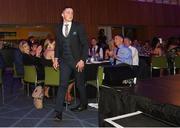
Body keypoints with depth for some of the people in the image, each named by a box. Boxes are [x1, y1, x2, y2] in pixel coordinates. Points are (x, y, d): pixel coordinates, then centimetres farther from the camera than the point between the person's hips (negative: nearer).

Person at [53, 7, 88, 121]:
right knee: (63, 85, -5)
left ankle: (83, 104, 35)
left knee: (80, 84, 12)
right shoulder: (59, 28, 7)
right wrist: (56, 58, 6)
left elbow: (85, 44, -6)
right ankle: (58, 111, -1)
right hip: (64, 61, 2)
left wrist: (82, 60, -13)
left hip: (77, 60, -2)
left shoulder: (78, 27, -4)